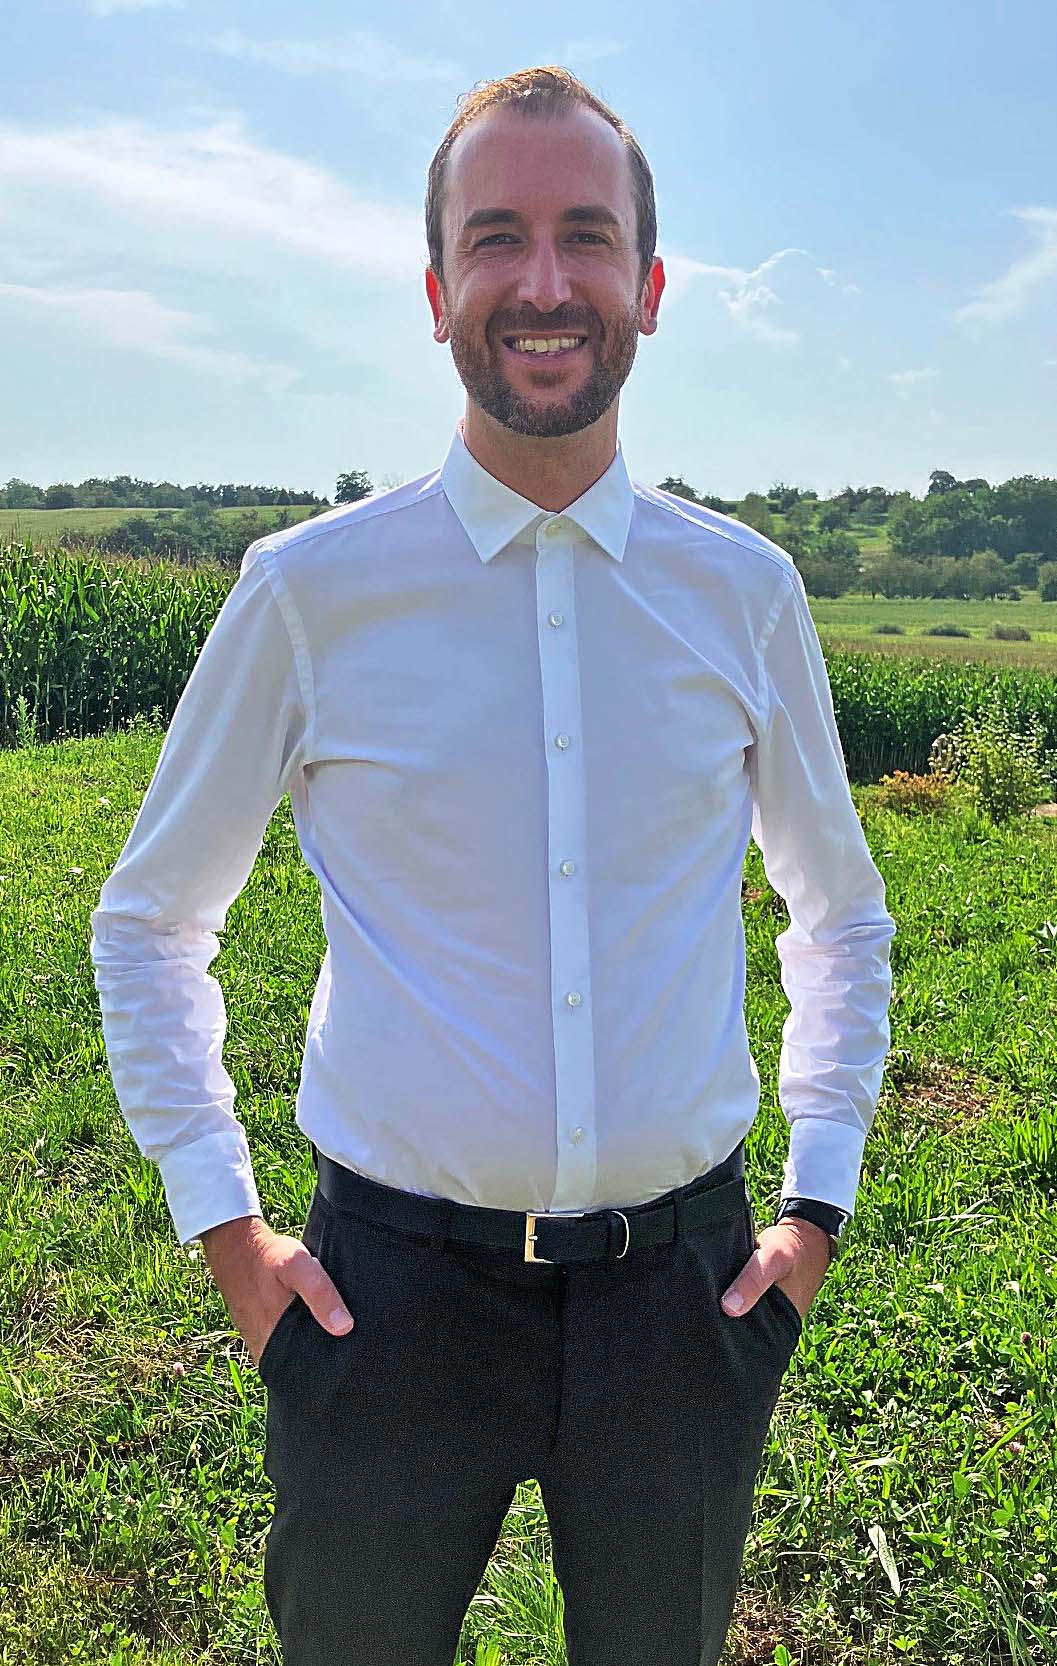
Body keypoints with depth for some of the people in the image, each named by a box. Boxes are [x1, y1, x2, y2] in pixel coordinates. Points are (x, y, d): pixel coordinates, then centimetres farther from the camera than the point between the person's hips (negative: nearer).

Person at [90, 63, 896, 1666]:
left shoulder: (745, 592, -2)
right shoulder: (308, 593, -9)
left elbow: (843, 917, 12)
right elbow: (150, 923, 4)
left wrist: (816, 1206, 5)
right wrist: (224, 1230, -1)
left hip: (681, 1283, 2)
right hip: (395, 1282, -1)